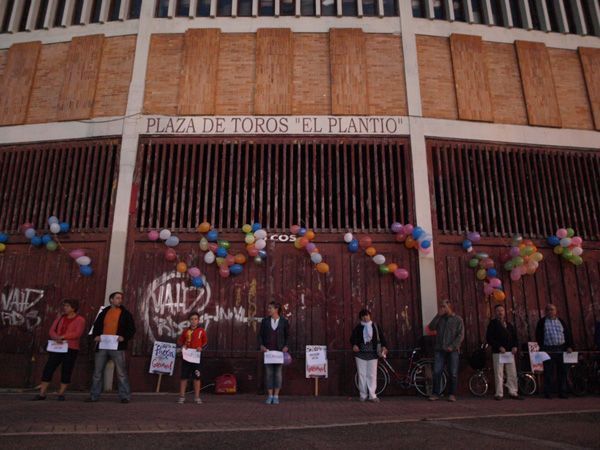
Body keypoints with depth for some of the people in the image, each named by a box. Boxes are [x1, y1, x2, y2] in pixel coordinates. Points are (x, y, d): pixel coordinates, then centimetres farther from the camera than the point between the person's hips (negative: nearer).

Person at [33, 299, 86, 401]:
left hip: (71, 349, -5)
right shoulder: (60, 318, 14)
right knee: (48, 369, 0)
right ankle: (42, 394, 8)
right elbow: (52, 330, 6)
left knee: (66, 371, 0)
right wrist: (56, 338, -15)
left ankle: (61, 394, 11)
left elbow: (77, 333, -16)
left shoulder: (80, 320, -4)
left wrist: (62, 336, -21)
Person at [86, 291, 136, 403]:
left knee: (121, 373, -4)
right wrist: (96, 335, 0)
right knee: (97, 372, 9)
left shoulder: (125, 313, 5)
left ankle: (125, 396, 2)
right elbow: (96, 326, 19)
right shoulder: (104, 312, 13)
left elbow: (132, 329, 2)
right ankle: (94, 396, 21)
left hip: (117, 346, -3)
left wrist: (124, 337, -15)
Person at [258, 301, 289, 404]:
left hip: (280, 350, -1)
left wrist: (286, 346, -11)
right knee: (268, 373, 1)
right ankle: (270, 396, 10)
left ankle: (276, 396, 9)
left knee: (278, 373, 1)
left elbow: (287, 336, 4)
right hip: (268, 350, 1)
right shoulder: (265, 321, 1)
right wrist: (261, 346, -12)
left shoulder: (284, 321, -2)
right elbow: (260, 335, 4)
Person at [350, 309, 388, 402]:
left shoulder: (376, 326, 9)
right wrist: (354, 345, -21)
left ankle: (372, 395, 1)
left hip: (373, 353, 0)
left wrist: (384, 346, -13)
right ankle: (363, 395, 9)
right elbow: (353, 338, -1)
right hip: (360, 353, 0)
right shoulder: (358, 328, 8)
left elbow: (382, 337, 5)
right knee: (362, 374, 2)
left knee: (372, 375, -3)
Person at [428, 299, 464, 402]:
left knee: (453, 373, 0)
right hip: (439, 349, 3)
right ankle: (435, 393, 3)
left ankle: (452, 394, 9)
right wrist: (438, 315, -4)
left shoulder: (458, 319, 5)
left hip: (452, 350, -2)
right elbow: (431, 327, 1)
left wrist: (452, 346, -12)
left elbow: (461, 335, -2)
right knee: (436, 372, -4)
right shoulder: (440, 318, 15)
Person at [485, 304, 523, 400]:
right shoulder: (493, 323, 1)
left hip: (510, 352, 5)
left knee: (512, 373, 5)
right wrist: (499, 347, -15)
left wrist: (515, 346, 1)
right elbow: (489, 338, -6)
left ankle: (513, 392, 14)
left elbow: (515, 337, 20)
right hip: (498, 352, -5)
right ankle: (499, 394, 3)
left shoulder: (509, 325, 19)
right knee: (499, 374, -3)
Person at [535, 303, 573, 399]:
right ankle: (548, 392, 3)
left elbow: (568, 334, 11)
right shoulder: (542, 322, 6)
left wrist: (569, 346, 0)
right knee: (549, 372, -2)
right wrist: (542, 348, -7)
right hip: (548, 350, -3)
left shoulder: (561, 321, 13)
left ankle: (562, 392, 12)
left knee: (563, 371, 3)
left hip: (561, 349, 3)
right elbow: (538, 335, 2)